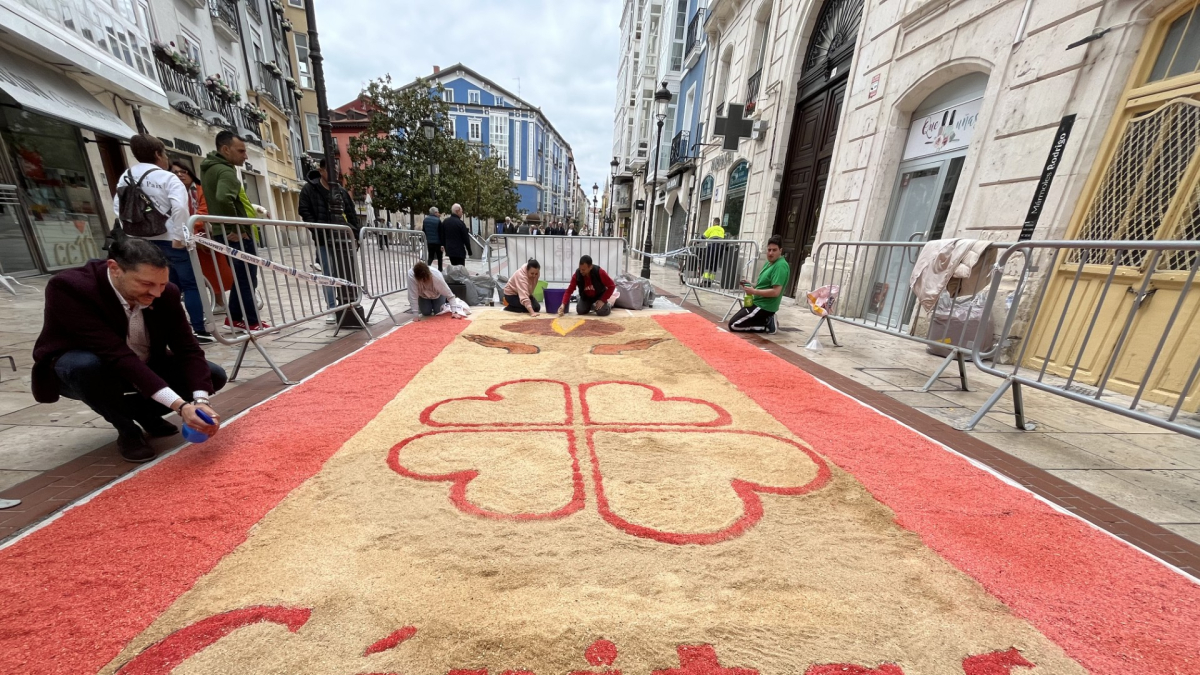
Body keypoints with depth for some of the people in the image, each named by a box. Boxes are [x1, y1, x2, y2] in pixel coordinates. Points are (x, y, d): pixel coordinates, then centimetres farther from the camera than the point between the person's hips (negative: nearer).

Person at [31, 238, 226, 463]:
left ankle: (143, 410, 10)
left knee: (214, 376, -15)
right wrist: (179, 406, -49)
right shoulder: (68, 288, -31)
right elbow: (115, 353, -41)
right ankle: (127, 430, -9)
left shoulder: (167, 293, -19)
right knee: (88, 366, -37)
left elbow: (187, 349, -20)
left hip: (142, 366, 3)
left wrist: (201, 400, -37)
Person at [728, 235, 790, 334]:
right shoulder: (770, 262, 11)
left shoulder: (781, 266, -19)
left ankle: (768, 325, -4)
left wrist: (754, 291, -22)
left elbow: (776, 292, -26)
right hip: (759, 303, 10)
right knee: (736, 321, 19)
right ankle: (767, 320, 12)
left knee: (733, 325, -11)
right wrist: (750, 285, 2)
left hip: (764, 307, -10)